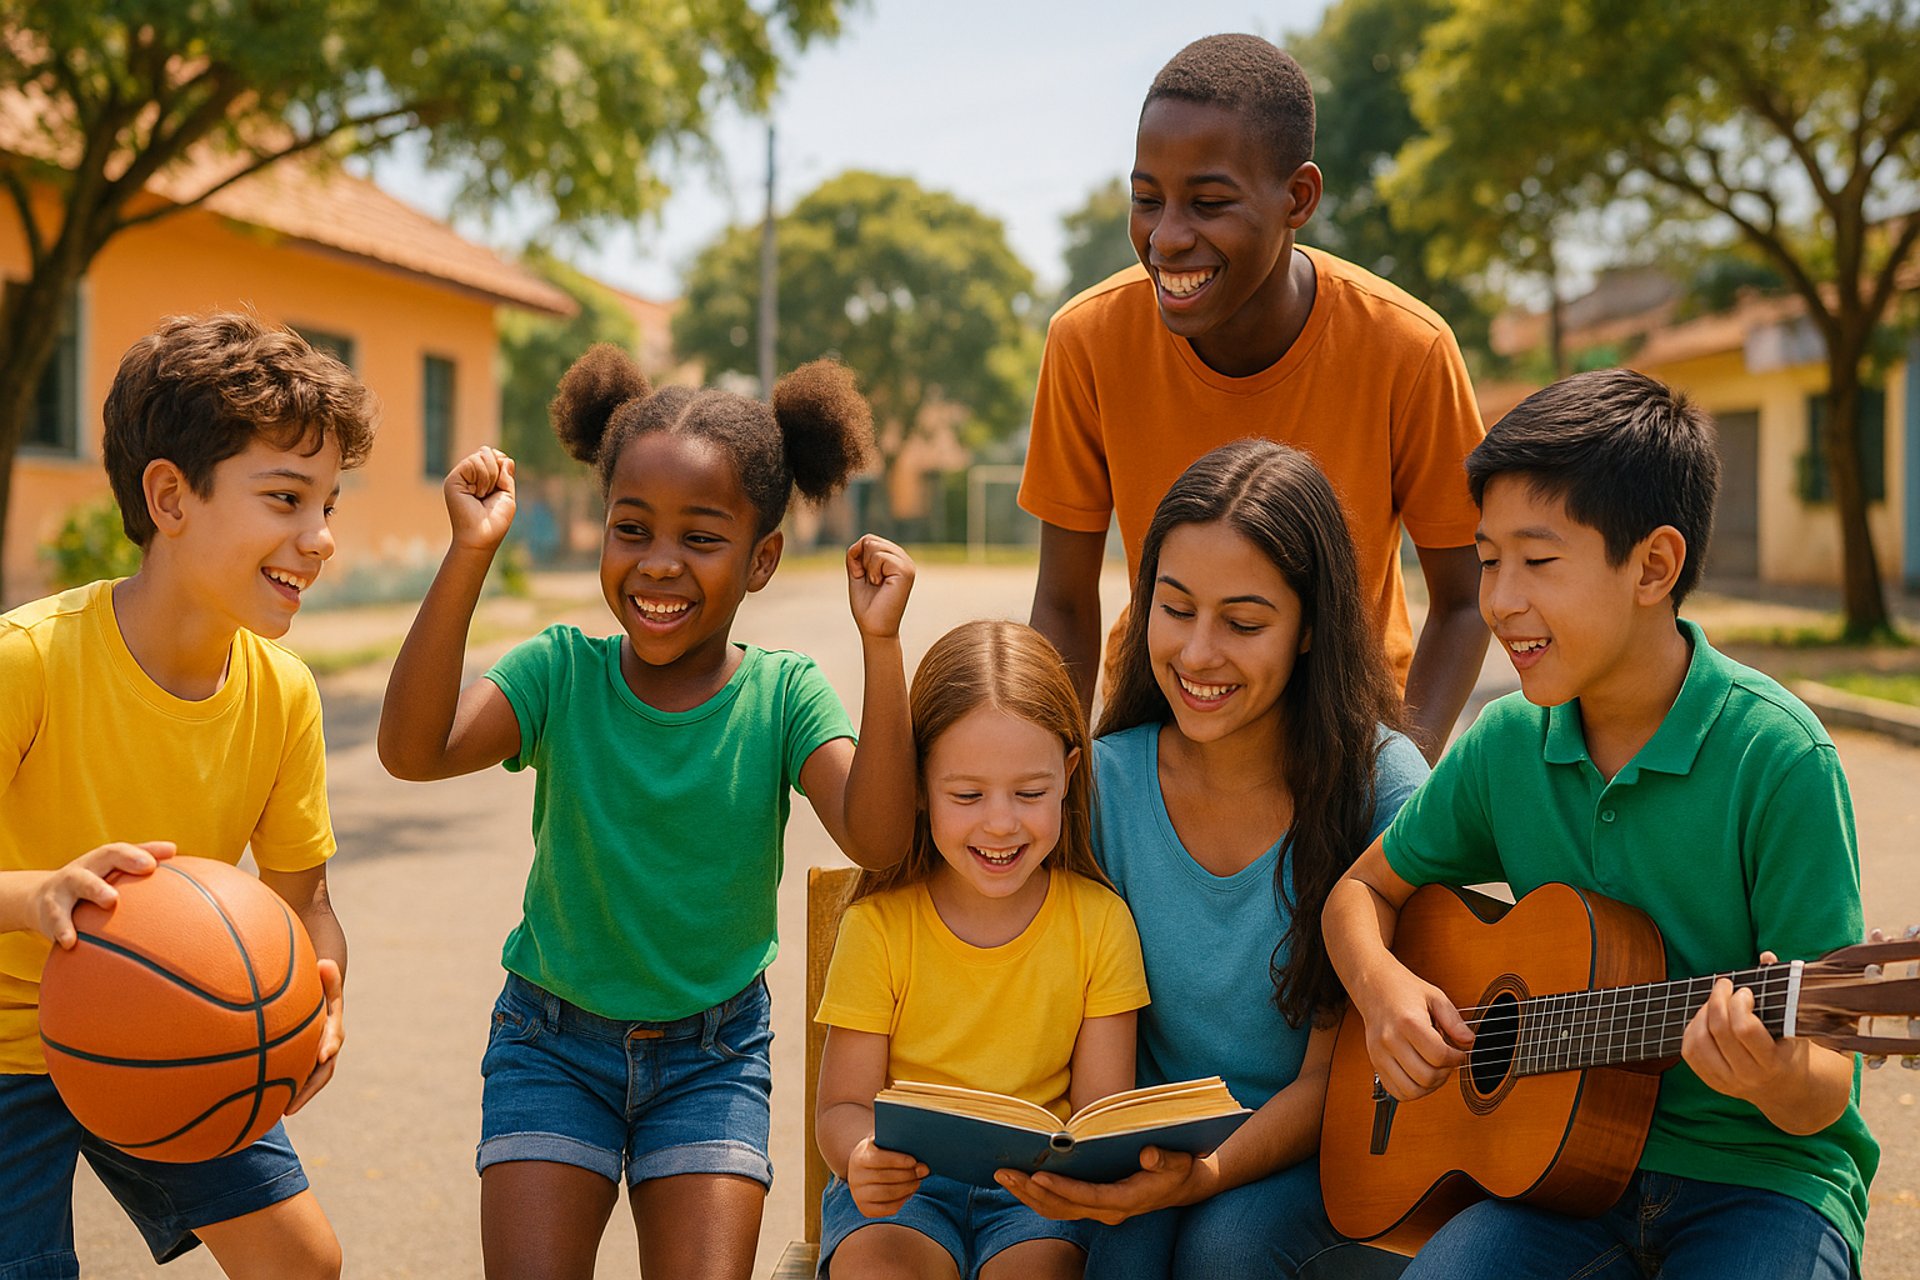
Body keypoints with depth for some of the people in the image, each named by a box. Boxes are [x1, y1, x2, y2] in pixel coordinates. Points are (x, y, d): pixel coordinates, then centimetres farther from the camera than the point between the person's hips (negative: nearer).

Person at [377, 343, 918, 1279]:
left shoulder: (783, 695, -12)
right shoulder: (563, 671, -12)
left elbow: (875, 836, -27)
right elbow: (412, 751, -29)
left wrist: (882, 646, -34)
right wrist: (470, 555, -35)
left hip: (713, 1052, 0)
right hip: (553, 1043, 0)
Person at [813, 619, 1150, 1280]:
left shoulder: (1098, 921, -3)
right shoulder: (879, 926, -6)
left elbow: (1100, 1109, -2)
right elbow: (844, 1104, -4)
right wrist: (861, 1157, -29)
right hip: (903, 1183, 0)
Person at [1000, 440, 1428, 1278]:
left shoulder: (1380, 788, -14)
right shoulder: (1106, 782, -5)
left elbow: (1331, 1075, -11)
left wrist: (1206, 1174, -29)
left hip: (1315, 1157, -1)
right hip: (1148, 1146, 1)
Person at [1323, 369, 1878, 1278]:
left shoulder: (1776, 758, -13)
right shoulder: (1508, 743, 2)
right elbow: (1365, 889, 16)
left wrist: (1782, 1077, -34)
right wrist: (1381, 984, -6)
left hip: (1758, 1172, -3)